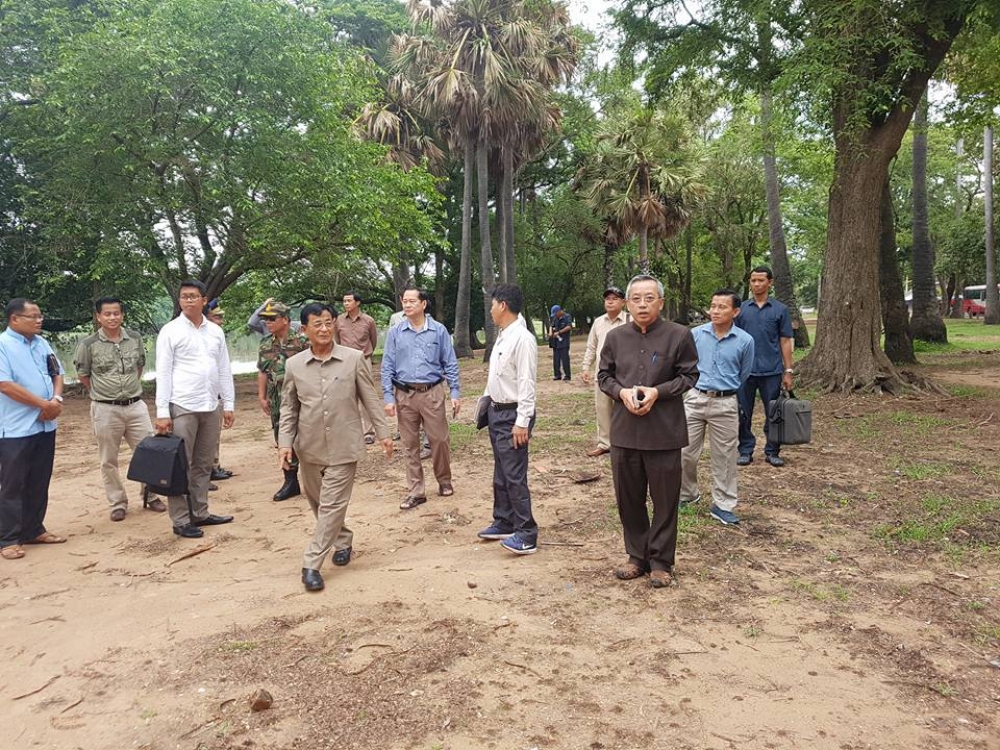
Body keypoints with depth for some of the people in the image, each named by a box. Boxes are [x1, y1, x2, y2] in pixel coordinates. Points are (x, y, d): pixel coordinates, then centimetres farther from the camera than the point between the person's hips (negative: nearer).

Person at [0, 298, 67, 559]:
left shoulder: (42, 343, 12)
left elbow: (56, 374, 15)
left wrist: (57, 399, -5)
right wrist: (43, 403, -15)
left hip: (45, 425, 7)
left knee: (39, 483, 13)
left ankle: (34, 530, 24)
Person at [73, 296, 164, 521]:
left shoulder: (135, 338, 2)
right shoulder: (88, 344, -7)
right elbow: (82, 374, 5)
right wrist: (103, 393, 10)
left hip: (136, 406, 3)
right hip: (106, 410, -2)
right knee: (109, 460, 6)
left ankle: (151, 496, 22)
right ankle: (118, 503, 19)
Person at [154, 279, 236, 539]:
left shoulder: (216, 331, 10)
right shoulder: (170, 331, -3)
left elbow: (225, 370, 12)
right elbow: (163, 373, -6)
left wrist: (229, 404, 8)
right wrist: (162, 412, -10)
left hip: (211, 407, 5)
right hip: (182, 407, -5)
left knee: (203, 465, 13)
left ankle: (200, 513, 23)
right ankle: (181, 520, 8)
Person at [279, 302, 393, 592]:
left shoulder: (354, 359, -7)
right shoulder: (293, 365, 0)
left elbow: (370, 399, 0)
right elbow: (288, 408, 6)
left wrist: (383, 433, 0)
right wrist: (285, 442, -2)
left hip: (343, 446, -3)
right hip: (310, 446, 3)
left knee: (332, 504, -4)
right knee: (318, 501, 16)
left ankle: (311, 565, 4)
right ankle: (343, 539, 40)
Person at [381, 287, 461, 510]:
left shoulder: (439, 330, 0)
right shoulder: (395, 333, 3)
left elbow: (450, 364, 3)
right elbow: (387, 367, 2)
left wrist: (455, 393, -2)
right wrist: (388, 398, -5)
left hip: (432, 393, -1)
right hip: (404, 395, 1)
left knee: (439, 439, 4)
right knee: (410, 445, 8)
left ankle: (444, 481, 26)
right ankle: (415, 492, 17)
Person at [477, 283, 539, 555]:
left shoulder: (522, 339, -18)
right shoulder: (502, 336, 11)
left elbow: (527, 383, -21)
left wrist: (522, 422, -23)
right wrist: (487, 402, 17)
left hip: (512, 415, -10)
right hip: (496, 411, 10)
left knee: (515, 476, -7)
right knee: (500, 474, 18)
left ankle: (526, 535, 2)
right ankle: (504, 523, 31)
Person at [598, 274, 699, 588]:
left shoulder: (678, 335, -5)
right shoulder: (615, 337, 4)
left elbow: (689, 375, 0)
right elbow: (604, 375, 11)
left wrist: (657, 392, -15)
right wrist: (622, 392, -10)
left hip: (664, 431, -3)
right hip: (624, 430, 3)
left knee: (665, 500, 7)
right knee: (628, 498, 12)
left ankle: (661, 561, 23)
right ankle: (637, 556, 29)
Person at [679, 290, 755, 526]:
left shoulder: (745, 341, -5)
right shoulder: (695, 334, -4)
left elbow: (743, 375, 11)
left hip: (725, 404, -1)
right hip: (695, 399, 1)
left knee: (724, 457, 7)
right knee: (686, 451, 7)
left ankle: (722, 505, 19)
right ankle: (686, 494, 28)